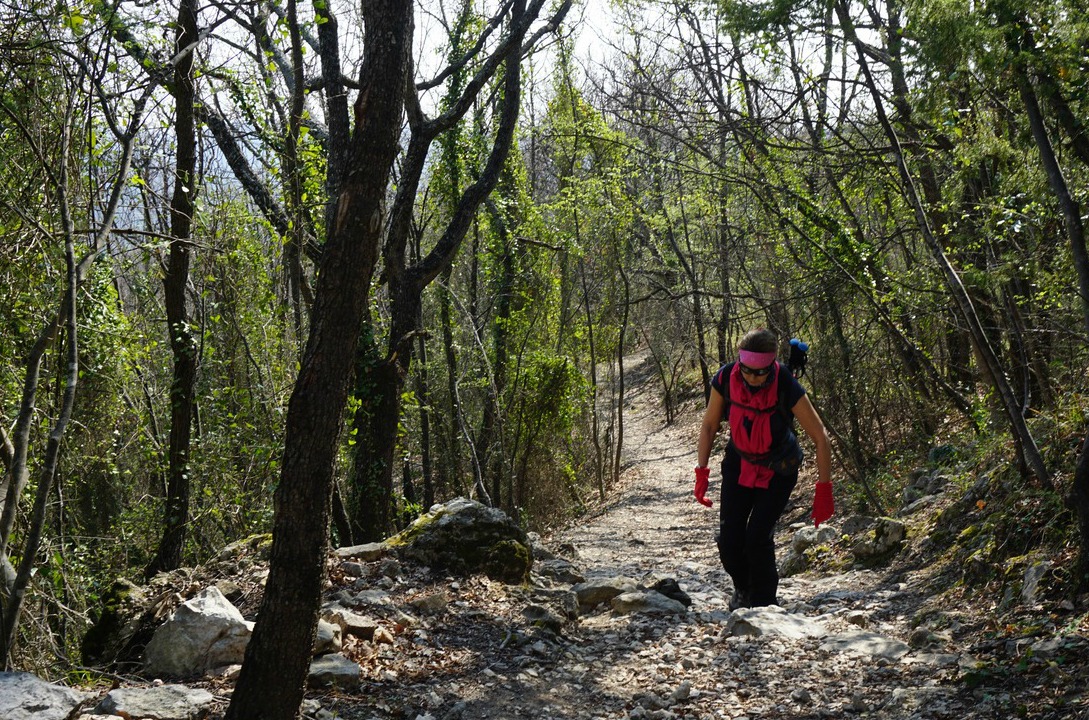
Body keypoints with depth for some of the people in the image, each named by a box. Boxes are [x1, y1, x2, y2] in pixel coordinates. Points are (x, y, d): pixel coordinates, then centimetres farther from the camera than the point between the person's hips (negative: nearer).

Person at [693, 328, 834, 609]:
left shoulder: (787, 387, -29)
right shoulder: (725, 379, -20)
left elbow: (820, 438, -19)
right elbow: (709, 425, -3)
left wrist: (823, 490, -19)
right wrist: (701, 472, -8)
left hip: (778, 470, -3)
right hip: (739, 464, 3)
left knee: (758, 538, -15)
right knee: (729, 540, -3)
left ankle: (764, 605, 7)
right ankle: (743, 589, 28)